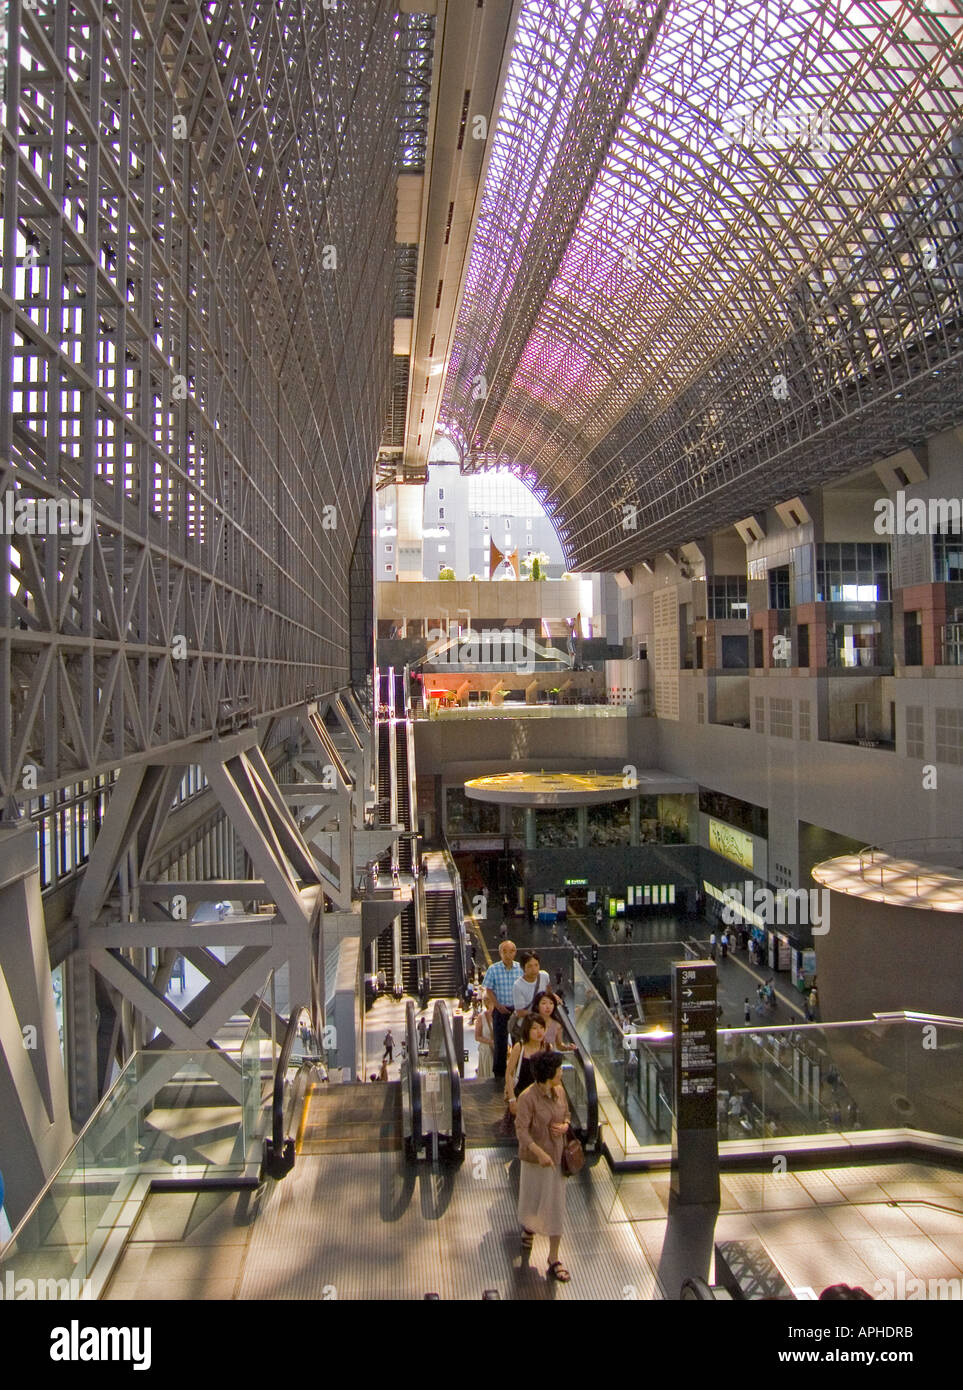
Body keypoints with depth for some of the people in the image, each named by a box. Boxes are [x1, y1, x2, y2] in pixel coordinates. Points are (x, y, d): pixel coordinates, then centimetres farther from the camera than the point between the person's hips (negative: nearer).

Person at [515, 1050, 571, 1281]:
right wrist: (540, 1153, -30)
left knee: (556, 1206, 8)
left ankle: (554, 1259, 20)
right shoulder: (527, 1097, -23)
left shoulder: (559, 1091, -4)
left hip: (557, 1155, 4)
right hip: (535, 1157, -4)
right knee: (531, 1200, 15)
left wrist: (565, 1126, -11)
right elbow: (521, 1130, -22)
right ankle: (529, 1227, 50)